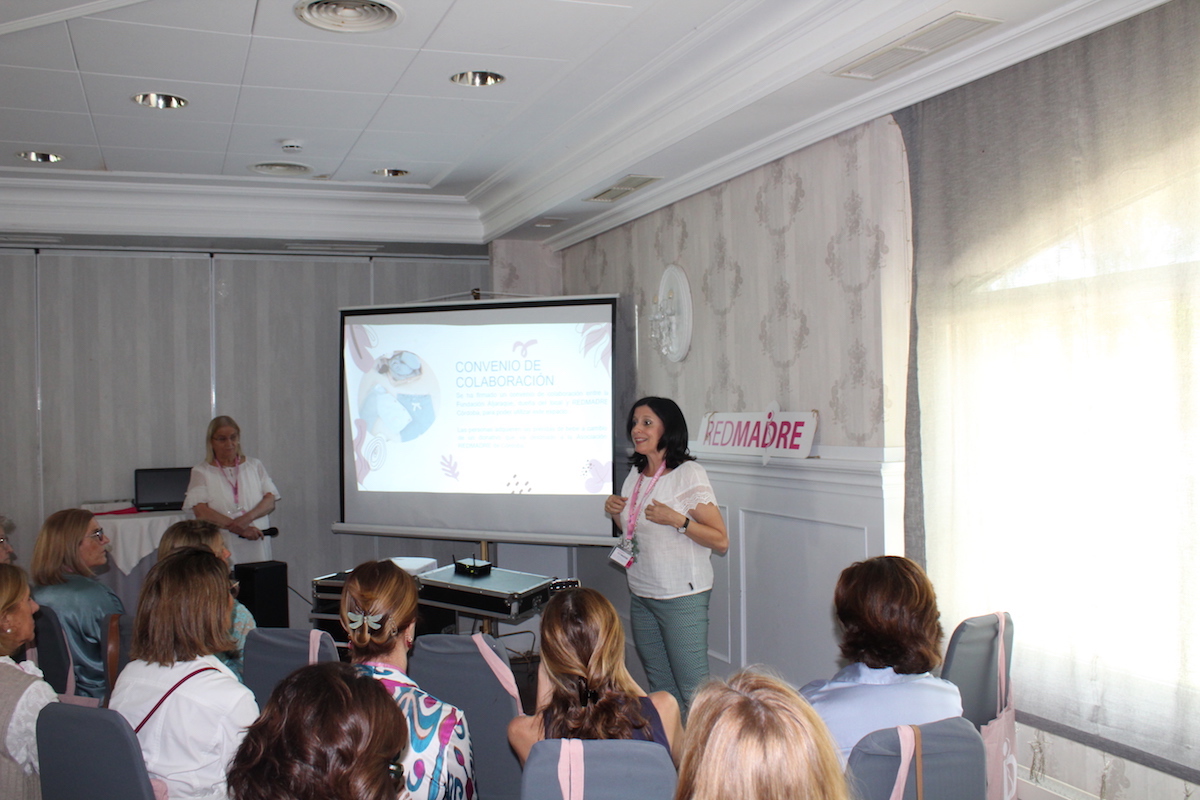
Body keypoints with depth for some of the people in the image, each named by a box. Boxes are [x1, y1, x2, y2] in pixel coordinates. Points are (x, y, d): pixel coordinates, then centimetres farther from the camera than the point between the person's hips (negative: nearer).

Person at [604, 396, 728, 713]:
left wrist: (677, 519, -24)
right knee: (659, 687, 14)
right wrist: (616, 513, 4)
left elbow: (720, 540, -13)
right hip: (641, 595, 7)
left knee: (693, 691, -6)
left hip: (682, 596, -7)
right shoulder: (636, 475, 11)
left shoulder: (689, 474, -11)